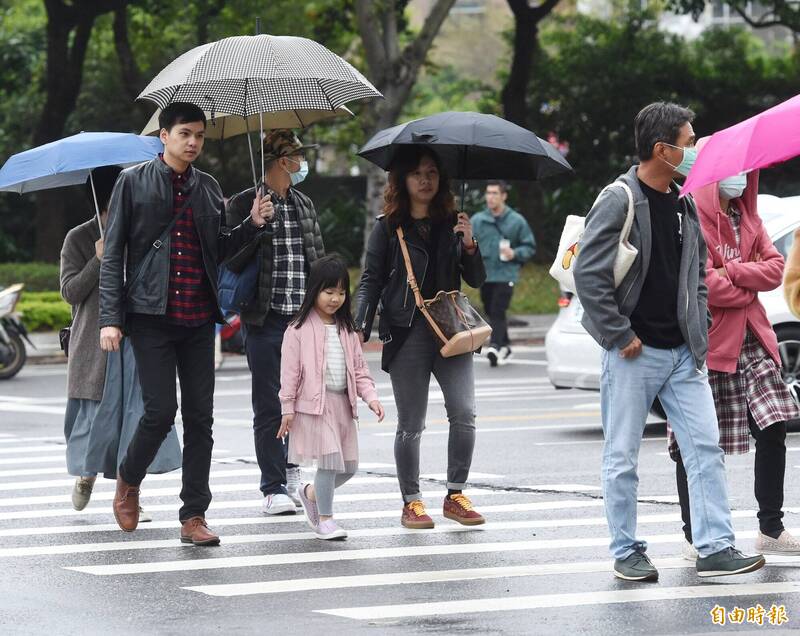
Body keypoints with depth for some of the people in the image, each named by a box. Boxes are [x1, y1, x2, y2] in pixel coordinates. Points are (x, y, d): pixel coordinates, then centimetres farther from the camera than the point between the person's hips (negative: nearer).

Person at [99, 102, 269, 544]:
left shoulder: (208, 188, 14)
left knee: (200, 416, 1)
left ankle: (194, 516, 6)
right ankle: (128, 481, 18)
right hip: (151, 315, -4)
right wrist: (110, 318, -7)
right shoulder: (134, 182, 2)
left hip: (198, 320, 4)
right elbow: (113, 254, 1)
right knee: (161, 409, -10)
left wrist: (252, 225, 4)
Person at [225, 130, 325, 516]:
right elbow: (232, 262, -9)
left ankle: (291, 471, 26)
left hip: (304, 320, 5)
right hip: (265, 322, -5)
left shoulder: (304, 205, 15)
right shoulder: (244, 205, -3)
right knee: (269, 407, -2)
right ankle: (274, 488, 1)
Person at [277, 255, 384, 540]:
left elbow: (358, 368, 14)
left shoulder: (346, 330, 13)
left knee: (349, 465, 8)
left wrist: (370, 396, 0)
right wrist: (287, 409, -9)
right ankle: (324, 519, -3)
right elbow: (289, 372, -6)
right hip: (314, 403, -7)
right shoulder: (300, 329, -6)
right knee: (330, 460, -13)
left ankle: (311, 493, 32)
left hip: (342, 404, 7)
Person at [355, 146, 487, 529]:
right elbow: (371, 280, 5)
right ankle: (411, 502, 10)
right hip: (406, 332, -2)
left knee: (464, 414, -10)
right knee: (411, 424, 0)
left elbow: (476, 281, 11)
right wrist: (361, 327, -7)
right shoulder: (388, 227, 5)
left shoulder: (452, 223, 12)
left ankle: (455, 495, 2)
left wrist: (469, 246, -7)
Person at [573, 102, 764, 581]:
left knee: (706, 448, -1)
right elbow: (589, 275, -14)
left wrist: (700, 334, 11)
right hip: (634, 355, -6)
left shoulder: (686, 204, 11)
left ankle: (716, 547, 1)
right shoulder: (619, 201, -11)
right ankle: (627, 553, 12)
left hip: (684, 353, 6)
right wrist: (620, 336, -13)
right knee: (623, 458, 2)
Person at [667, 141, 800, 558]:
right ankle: (695, 538, 7)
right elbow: (702, 282, -19)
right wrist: (747, 289, -4)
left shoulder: (747, 218, 16)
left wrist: (733, 272, -11)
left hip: (750, 342, 7)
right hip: (705, 343, -7)